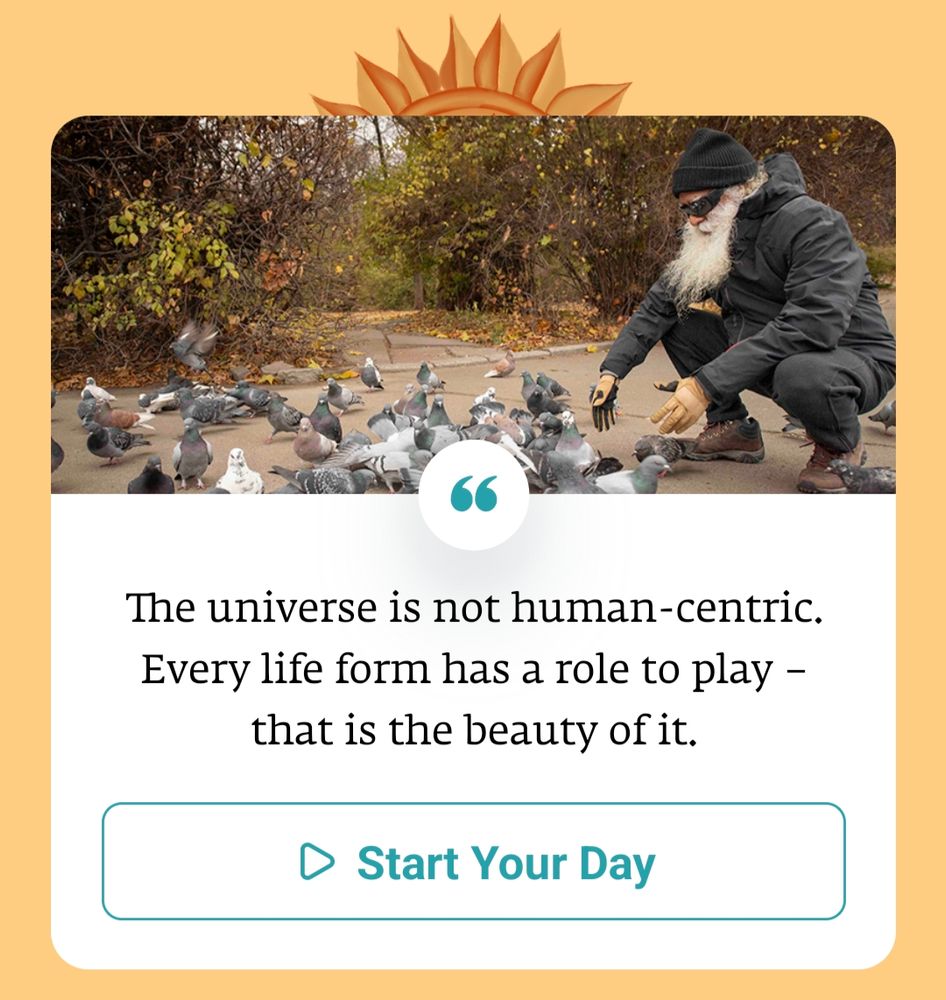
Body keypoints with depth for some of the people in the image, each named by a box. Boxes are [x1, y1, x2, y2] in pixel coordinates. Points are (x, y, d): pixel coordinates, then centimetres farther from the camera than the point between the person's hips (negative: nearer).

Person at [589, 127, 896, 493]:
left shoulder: (812, 225, -23)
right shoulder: (713, 239, 1)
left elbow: (813, 324, -35)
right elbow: (658, 305, 2)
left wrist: (708, 384, -39)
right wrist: (612, 370, -14)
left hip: (853, 360, -7)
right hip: (766, 360, 7)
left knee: (799, 373, -40)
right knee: (677, 325, -3)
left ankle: (842, 446, -8)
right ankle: (734, 428, 8)